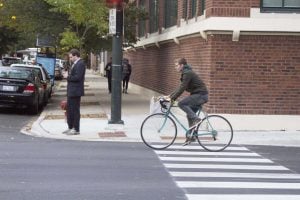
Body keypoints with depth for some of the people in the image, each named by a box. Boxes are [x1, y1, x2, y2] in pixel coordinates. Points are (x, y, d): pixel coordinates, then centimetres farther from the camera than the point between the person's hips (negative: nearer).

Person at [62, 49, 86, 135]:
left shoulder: (80, 64, -15)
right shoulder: (75, 64, 17)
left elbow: (77, 77, -23)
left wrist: (68, 77, -13)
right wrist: (67, 75, 4)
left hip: (75, 91, -10)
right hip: (71, 91, 10)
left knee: (75, 110, -4)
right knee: (69, 109, 16)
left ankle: (76, 129, 3)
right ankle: (70, 127, 25)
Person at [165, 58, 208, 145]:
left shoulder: (188, 73, -16)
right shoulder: (186, 73, 16)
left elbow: (182, 88, -21)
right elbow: (180, 87, 22)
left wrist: (172, 98, -20)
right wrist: (170, 95, 15)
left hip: (201, 95, -10)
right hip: (198, 95, 10)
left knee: (181, 103, -20)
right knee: (189, 115, 11)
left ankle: (196, 119, -18)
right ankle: (191, 136, 16)